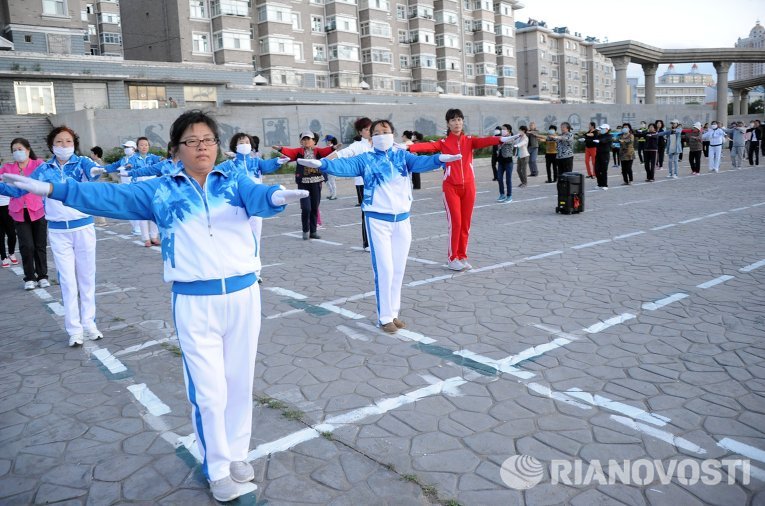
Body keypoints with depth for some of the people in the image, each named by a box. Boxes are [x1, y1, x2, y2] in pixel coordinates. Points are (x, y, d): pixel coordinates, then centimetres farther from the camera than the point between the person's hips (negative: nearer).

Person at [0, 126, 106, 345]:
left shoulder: (81, 162, -4)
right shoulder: (44, 169, 3)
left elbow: (91, 168, -28)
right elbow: (19, 189, 5)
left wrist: (96, 171, -51)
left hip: (83, 227, -1)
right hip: (58, 231, 2)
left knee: (87, 277, 9)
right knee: (67, 281, 5)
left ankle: (89, 323, 22)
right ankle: (74, 329, 13)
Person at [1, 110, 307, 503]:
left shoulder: (235, 182, 2)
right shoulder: (161, 190, 4)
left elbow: (258, 199, -18)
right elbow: (111, 198, 1)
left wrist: (276, 197, -42)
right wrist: (52, 189, -7)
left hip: (242, 295, 1)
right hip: (194, 302, -1)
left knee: (239, 381, 13)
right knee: (208, 390, 3)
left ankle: (236, 453, 35)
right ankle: (217, 469, 24)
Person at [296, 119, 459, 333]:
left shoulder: (402, 156, 7)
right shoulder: (365, 159, 1)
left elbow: (420, 162, -12)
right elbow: (345, 165, -15)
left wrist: (439, 158, -33)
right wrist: (322, 163, -34)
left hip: (402, 219, 3)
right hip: (378, 220, -3)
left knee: (398, 270, 11)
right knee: (384, 269, -4)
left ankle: (394, 313, 25)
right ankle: (385, 317, 10)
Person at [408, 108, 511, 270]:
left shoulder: (469, 140, 7)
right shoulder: (443, 143, 2)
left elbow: (484, 141, -13)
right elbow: (427, 146, -15)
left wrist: (501, 139, -34)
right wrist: (407, 147, -33)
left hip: (468, 186, 3)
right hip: (451, 187, -3)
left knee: (465, 224, 7)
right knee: (455, 222, -5)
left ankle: (462, 257, 19)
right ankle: (452, 259, 7)